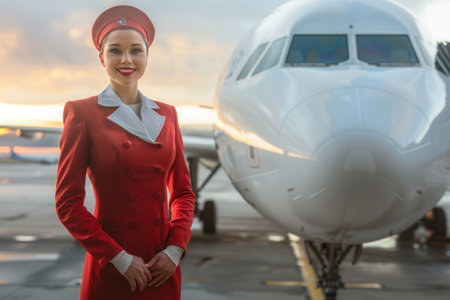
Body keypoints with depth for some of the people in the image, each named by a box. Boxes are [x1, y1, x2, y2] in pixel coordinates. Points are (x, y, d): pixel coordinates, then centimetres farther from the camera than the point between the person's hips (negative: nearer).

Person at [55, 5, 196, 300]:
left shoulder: (166, 114, 8)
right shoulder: (82, 113, -5)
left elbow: (182, 192, 11)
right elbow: (68, 203, -8)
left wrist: (175, 249, -3)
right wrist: (120, 258, -11)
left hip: (162, 269, 4)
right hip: (109, 271, -4)